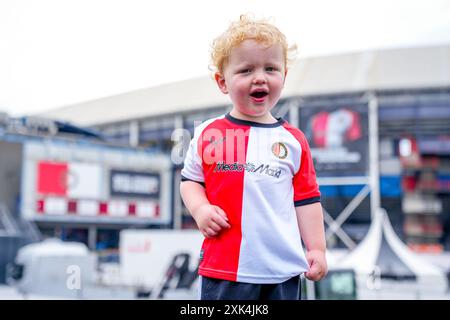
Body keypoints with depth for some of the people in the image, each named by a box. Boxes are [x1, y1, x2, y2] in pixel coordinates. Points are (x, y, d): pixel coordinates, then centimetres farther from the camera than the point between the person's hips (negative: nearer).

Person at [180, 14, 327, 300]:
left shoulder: (293, 140, 4)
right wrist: (200, 209, -9)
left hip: (283, 270, 1)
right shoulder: (208, 135, 1)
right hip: (224, 267, -1)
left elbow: (306, 199, 8)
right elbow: (190, 180, 11)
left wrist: (317, 249, 6)